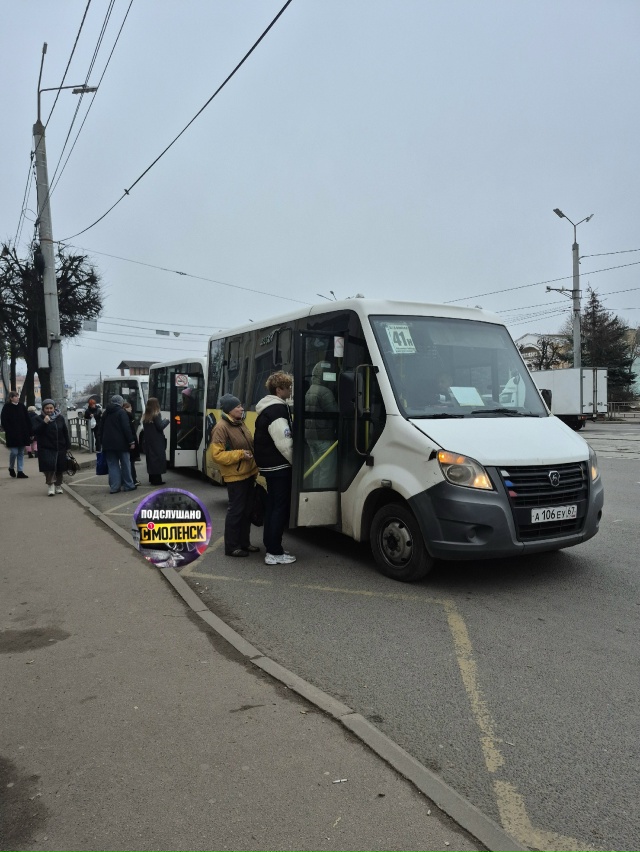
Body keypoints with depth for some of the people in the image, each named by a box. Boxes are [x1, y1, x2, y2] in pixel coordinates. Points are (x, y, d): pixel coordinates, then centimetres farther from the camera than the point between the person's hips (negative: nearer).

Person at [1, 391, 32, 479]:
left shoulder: (22, 406, 6)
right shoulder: (7, 407, -5)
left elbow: (27, 420, 7)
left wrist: (30, 432, 2)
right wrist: (9, 431, -17)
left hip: (23, 434, 4)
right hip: (12, 435, -4)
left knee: (21, 453, 6)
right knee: (14, 452, -6)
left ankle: (20, 472, 11)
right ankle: (11, 468, 20)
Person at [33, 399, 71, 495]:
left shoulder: (60, 418, 6)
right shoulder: (40, 419, 0)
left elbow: (65, 432, 9)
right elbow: (36, 431, -12)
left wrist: (68, 446, 7)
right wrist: (44, 423, -24)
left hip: (60, 448, 3)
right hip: (46, 448, -3)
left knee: (60, 469, 9)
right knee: (48, 466, -17)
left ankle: (58, 485, 26)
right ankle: (51, 484, 0)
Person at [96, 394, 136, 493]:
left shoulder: (105, 413, 14)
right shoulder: (121, 412, -6)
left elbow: (100, 428, 17)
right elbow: (126, 428, -14)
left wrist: (101, 441, 21)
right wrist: (131, 441, -13)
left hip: (108, 443, 5)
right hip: (120, 443, -5)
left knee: (112, 465, 7)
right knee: (125, 464, 4)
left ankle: (114, 487, 3)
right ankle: (128, 485, 7)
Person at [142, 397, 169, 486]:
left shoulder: (145, 416, 10)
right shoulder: (156, 415, -12)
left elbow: (145, 428, 12)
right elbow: (160, 427, -15)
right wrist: (166, 421, 2)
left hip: (148, 441, 7)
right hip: (157, 441, -7)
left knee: (150, 457, 13)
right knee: (158, 458, -4)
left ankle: (152, 478, 17)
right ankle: (157, 479, -7)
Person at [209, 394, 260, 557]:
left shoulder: (240, 424, 11)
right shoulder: (221, 428, -16)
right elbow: (216, 454, -21)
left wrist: (253, 461, 9)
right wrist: (239, 454, -24)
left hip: (248, 474, 9)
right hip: (235, 477, -9)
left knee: (247, 509, 15)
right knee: (236, 510, -2)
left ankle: (244, 542, 27)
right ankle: (231, 546, 9)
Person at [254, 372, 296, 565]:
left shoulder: (267, 408, 15)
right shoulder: (277, 410, -18)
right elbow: (284, 443, -23)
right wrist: (296, 461, -12)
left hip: (270, 466, 10)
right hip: (279, 466, -10)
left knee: (272, 505, 15)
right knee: (281, 507, -6)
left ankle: (271, 546, 22)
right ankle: (274, 553, -3)